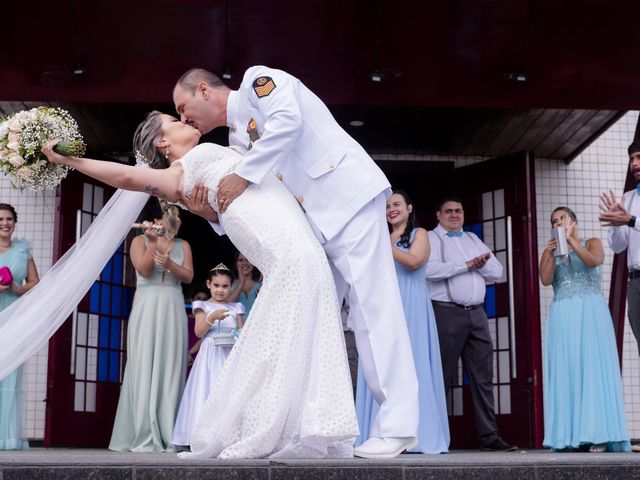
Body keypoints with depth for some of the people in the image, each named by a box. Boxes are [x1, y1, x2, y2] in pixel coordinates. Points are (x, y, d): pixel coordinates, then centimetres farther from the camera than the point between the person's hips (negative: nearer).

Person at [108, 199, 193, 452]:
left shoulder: (183, 245, 15)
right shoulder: (140, 241, 6)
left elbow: (188, 276, 3)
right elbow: (144, 270, -7)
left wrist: (169, 264, -14)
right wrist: (153, 242, -11)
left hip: (173, 311, 3)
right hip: (147, 309, -3)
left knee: (171, 369, -2)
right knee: (145, 368, -7)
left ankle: (168, 436, -2)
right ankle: (144, 437, -7)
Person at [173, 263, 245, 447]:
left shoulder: (235, 308, 14)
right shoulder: (203, 306, 8)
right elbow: (199, 332, -3)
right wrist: (212, 318, -17)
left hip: (230, 356, 2)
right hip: (210, 356, -2)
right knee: (207, 393, -9)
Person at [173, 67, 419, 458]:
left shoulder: (256, 79, -1)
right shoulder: (236, 138, 21)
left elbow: (287, 120, -22)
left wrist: (242, 176, -20)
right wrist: (212, 213, -3)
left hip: (349, 196, -9)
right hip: (310, 221, 9)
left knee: (371, 305, -11)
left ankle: (397, 426, -10)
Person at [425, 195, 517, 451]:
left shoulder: (473, 239, 23)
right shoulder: (431, 238, 4)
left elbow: (497, 271, 18)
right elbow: (429, 269, -16)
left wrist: (481, 263, -4)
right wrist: (467, 264, -9)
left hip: (476, 314, 6)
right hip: (447, 313, -6)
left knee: (483, 378, 3)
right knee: (442, 377, -3)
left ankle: (489, 436, 5)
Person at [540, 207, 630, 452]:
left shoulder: (592, 243, 13)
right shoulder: (549, 251, 18)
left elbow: (595, 260, -10)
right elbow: (545, 279, 1)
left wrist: (571, 240, -9)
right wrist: (552, 252, -7)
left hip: (591, 312, -2)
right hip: (563, 315, 2)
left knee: (593, 367, -9)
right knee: (566, 371, -4)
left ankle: (599, 434, -10)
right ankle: (570, 436, -7)